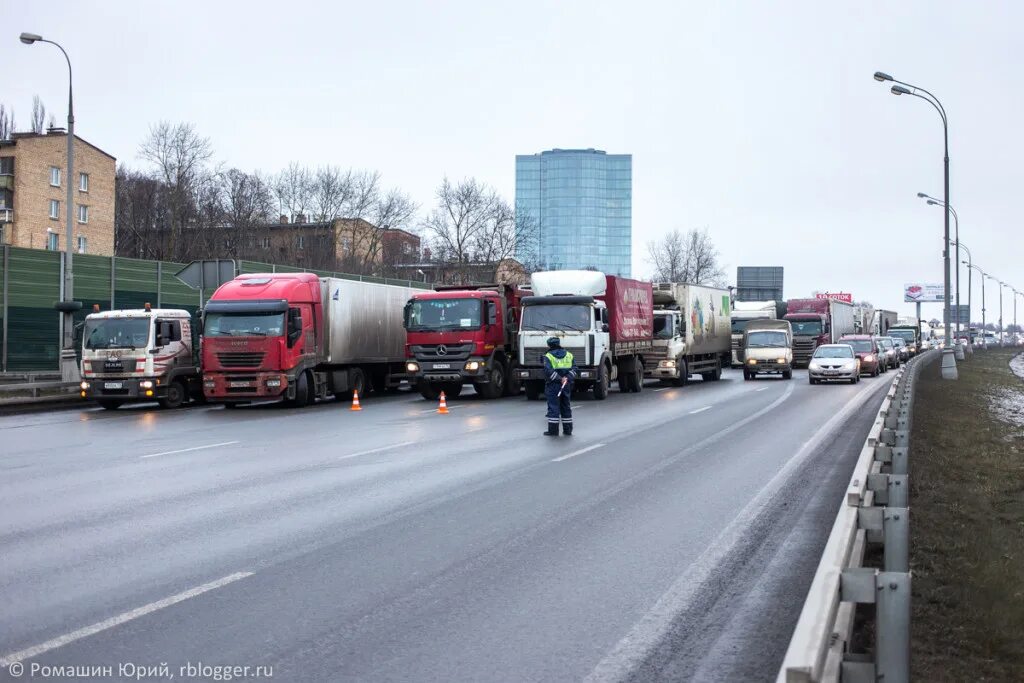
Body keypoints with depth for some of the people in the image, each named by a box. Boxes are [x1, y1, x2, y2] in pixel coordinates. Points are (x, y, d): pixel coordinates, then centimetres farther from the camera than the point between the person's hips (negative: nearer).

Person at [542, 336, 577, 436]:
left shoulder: (548, 356, -3)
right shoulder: (569, 355, 11)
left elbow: (548, 370, -17)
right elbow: (573, 369, 1)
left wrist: (560, 379, -17)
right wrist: (567, 378, -10)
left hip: (553, 386, -4)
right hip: (567, 385, 4)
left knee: (553, 407, -3)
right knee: (566, 406, 12)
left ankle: (553, 430, -6)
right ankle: (568, 430, 14)